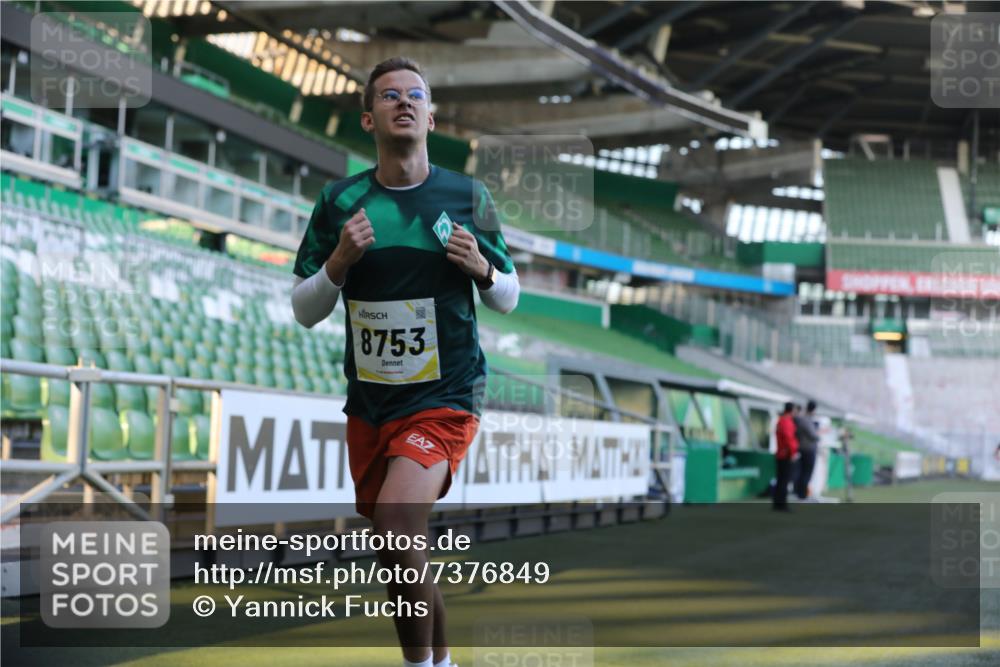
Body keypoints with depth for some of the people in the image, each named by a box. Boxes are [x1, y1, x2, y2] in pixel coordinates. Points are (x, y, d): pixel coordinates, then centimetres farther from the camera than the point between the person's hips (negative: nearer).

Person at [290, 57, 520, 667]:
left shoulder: (468, 196, -1)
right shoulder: (340, 201, 2)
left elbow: (508, 299, 8)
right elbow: (304, 311, 5)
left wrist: (482, 270, -13)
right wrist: (339, 263, -13)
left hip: (446, 395, -3)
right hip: (369, 402, 4)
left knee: (394, 527, -25)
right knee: (403, 557, 13)